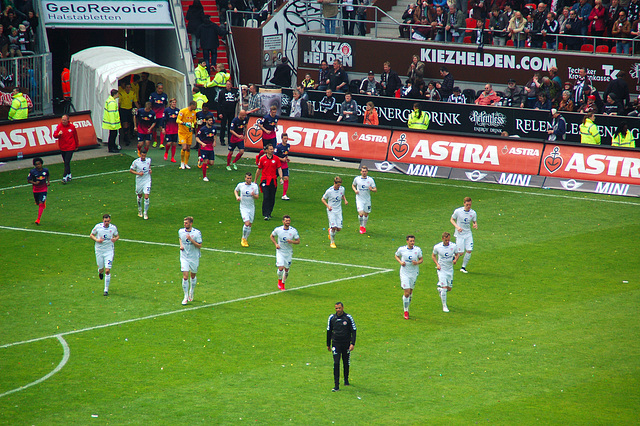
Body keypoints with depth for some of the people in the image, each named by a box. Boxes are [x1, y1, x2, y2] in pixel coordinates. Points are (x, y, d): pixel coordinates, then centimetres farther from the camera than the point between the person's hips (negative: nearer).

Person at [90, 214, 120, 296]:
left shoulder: (113, 227, -4)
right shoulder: (98, 227, -7)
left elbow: (117, 236, 13)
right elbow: (91, 235, 5)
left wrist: (115, 239, -11)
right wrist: (97, 240, -14)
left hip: (109, 251, -1)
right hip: (99, 251, 1)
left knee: (107, 270, -9)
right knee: (101, 269, 7)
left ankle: (106, 290, -2)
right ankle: (100, 272, 48)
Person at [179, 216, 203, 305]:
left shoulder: (197, 233, -13)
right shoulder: (181, 231, -2)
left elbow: (200, 246, -13)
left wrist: (191, 240, -25)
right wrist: (181, 245, 2)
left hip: (194, 258, -1)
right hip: (184, 258, 1)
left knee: (193, 276, 15)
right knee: (185, 277, -10)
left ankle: (191, 292, 39)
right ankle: (186, 297, -4)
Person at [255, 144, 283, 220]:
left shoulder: (276, 159, 4)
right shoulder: (262, 159, 1)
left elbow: (279, 168, 5)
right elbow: (259, 170, 10)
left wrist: (281, 178, -9)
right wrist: (255, 181, 15)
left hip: (273, 181, 2)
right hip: (265, 181, -2)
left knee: (272, 198, 6)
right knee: (266, 197, -13)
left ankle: (269, 213, 21)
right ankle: (266, 215, -14)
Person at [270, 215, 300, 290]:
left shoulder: (294, 230, -10)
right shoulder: (278, 229, -10)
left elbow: (298, 241, -3)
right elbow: (271, 236, 8)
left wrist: (292, 241, -25)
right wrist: (276, 244, -8)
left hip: (289, 252, 2)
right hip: (280, 251, -2)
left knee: (286, 269, 9)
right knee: (280, 268, -14)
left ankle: (283, 284, 32)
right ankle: (279, 280, 17)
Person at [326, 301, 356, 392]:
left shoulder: (348, 317, -6)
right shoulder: (331, 318, 1)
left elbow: (354, 331, -2)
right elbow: (329, 331, 12)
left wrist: (352, 343, -12)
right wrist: (328, 344, 14)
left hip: (346, 344, 0)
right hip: (336, 343, 0)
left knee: (346, 363, 11)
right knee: (336, 363, -10)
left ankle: (346, 380, 35)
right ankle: (336, 385, -12)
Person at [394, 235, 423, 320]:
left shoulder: (418, 249, -5)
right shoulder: (401, 249, -8)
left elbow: (421, 259, 7)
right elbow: (396, 256, 11)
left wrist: (417, 262, -15)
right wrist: (400, 262, -8)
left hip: (414, 273, 2)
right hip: (404, 273, -2)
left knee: (410, 291, 13)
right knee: (406, 293, -10)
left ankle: (407, 307, 36)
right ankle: (406, 311, 5)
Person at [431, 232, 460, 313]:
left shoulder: (453, 246, -7)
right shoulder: (437, 247, -11)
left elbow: (457, 254, 9)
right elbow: (433, 255, 5)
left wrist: (455, 260, -13)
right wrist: (437, 264, -9)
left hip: (450, 270, 3)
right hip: (441, 270, -3)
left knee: (449, 288, 9)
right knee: (444, 288, -12)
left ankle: (439, 289, 43)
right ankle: (444, 306, -1)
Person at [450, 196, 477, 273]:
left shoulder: (473, 213, -4)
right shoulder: (458, 211, -11)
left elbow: (475, 222, 10)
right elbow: (452, 219, 0)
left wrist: (475, 225, -15)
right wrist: (457, 227, -16)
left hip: (468, 234, 3)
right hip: (459, 234, -3)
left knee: (469, 250, -7)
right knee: (460, 252, -6)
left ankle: (463, 267, 9)